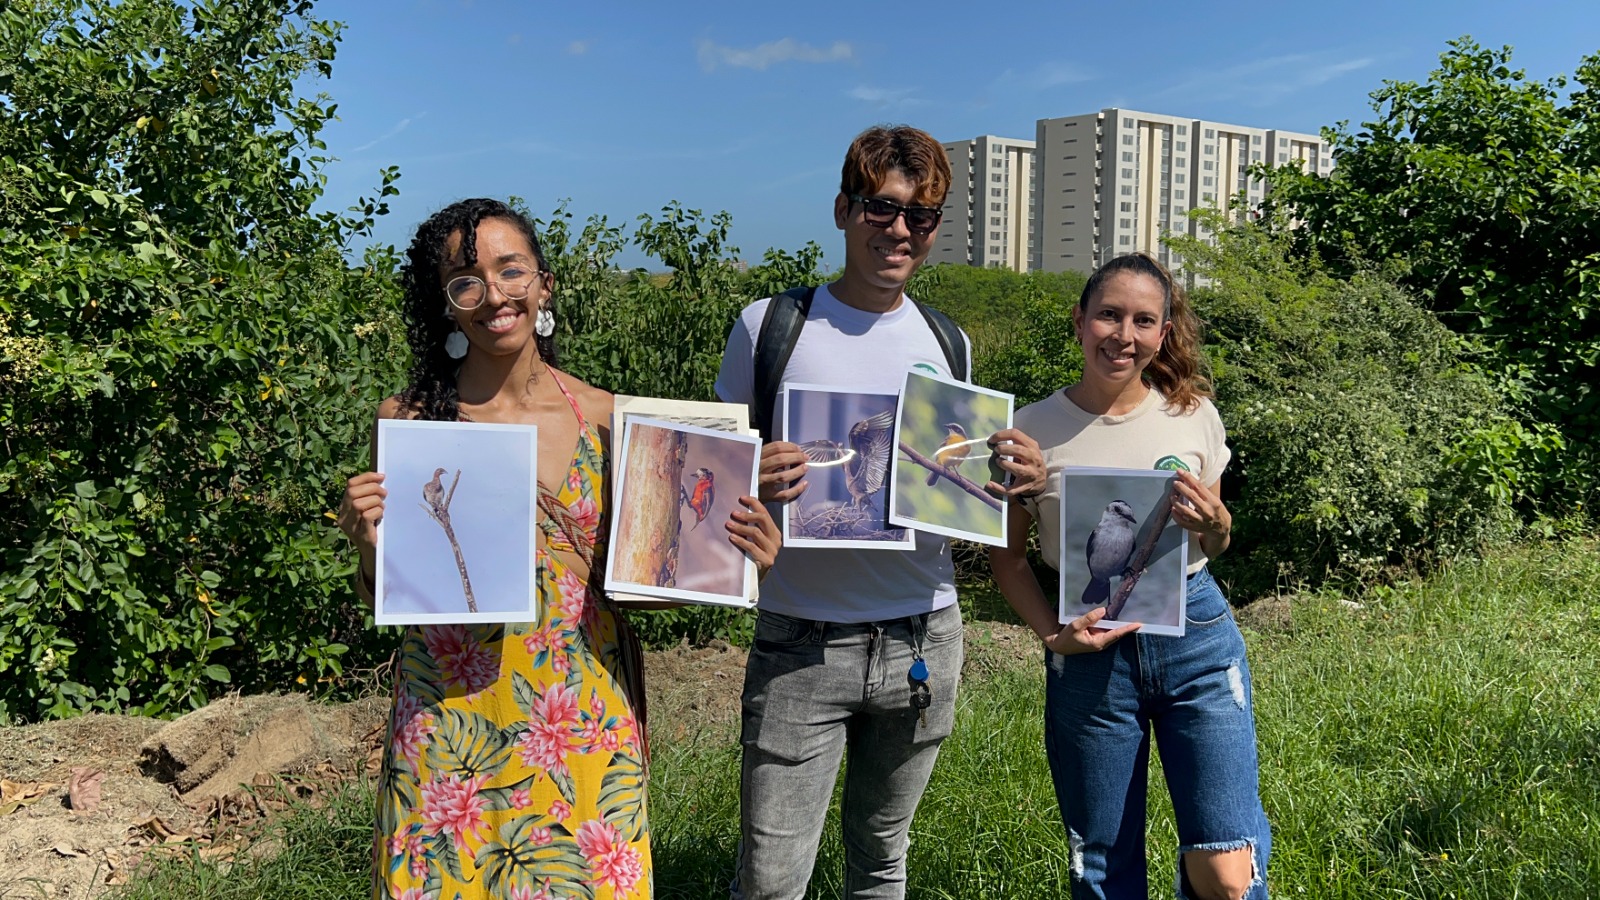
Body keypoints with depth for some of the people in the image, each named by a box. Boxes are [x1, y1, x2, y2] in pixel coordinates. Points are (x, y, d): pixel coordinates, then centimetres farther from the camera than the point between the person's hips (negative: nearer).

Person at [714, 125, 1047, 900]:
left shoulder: (948, 343, 7)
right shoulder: (769, 325, -3)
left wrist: (1021, 478, -9)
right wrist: (748, 482, -23)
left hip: (924, 640, 3)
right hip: (799, 644, -3)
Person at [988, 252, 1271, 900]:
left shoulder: (1194, 415, 1)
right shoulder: (1034, 429, -5)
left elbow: (1217, 546, 13)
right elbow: (1008, 555, 3)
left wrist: (1212, 521, -9)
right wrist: (1053, 634, -12)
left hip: (1195, 635, 1)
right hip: (1090, 652, -1)